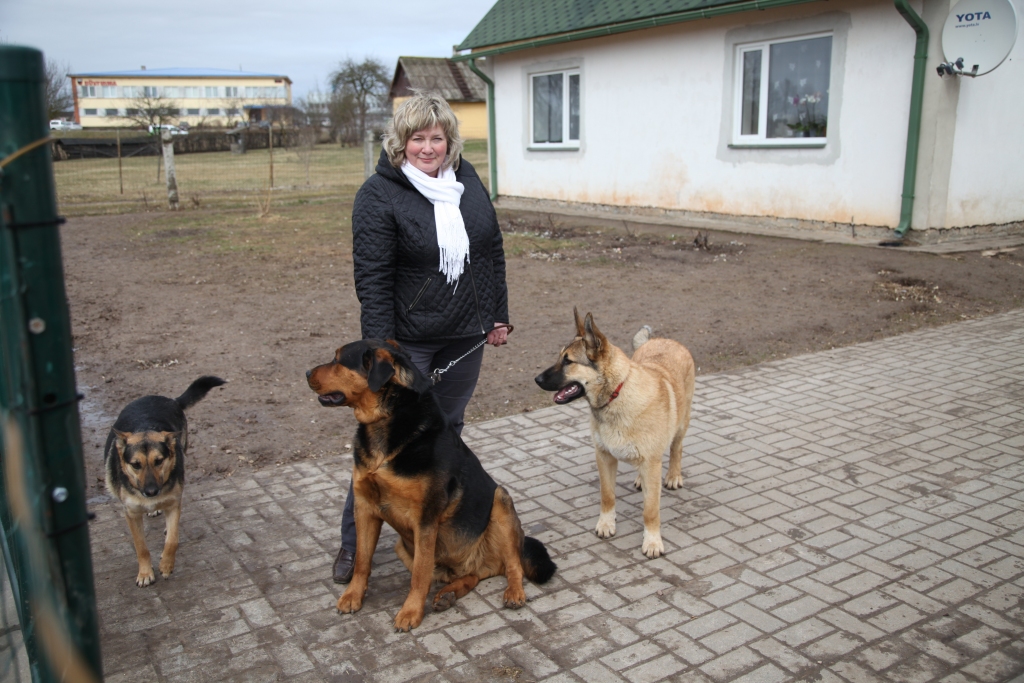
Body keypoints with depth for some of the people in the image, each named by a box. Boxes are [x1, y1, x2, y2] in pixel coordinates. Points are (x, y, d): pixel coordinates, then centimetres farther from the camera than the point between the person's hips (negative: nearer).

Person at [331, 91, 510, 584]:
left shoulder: (467, 180, 4)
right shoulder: (379, 194, -13)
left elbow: (492, 251, 11)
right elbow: (372, 278, -17)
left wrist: (498, 314, 10)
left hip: (464, 336, 5)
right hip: (408, 339, -5)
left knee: (447, 430, 16)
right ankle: (354, 543, 14)